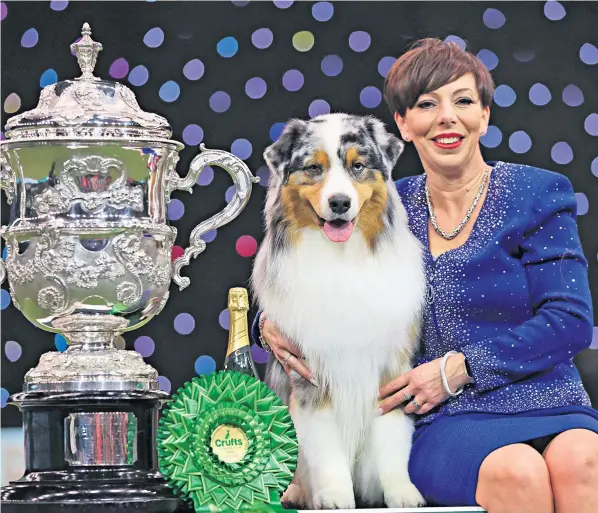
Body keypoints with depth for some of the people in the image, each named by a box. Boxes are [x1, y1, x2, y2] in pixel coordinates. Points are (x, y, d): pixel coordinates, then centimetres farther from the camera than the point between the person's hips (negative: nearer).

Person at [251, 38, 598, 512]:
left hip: (548, 407, -1)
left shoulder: (538, 194, 5)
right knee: (516, 470, -35)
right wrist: (272, 324, -4)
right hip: (446, 422, 1)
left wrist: (458, 367, -11)